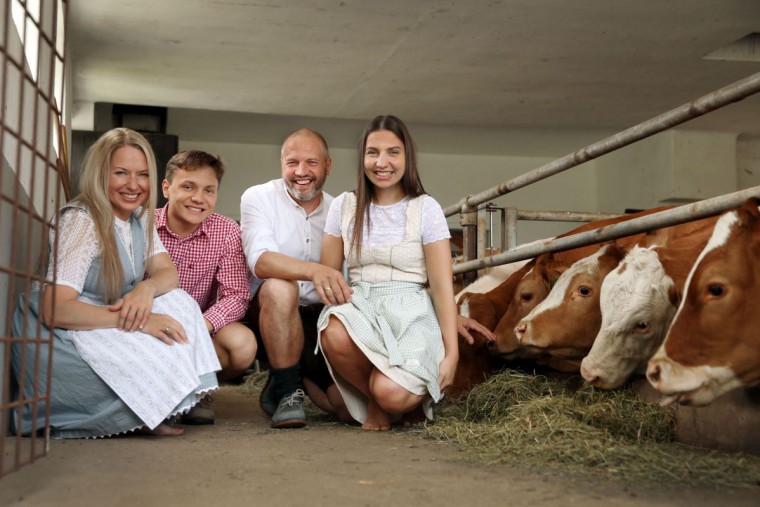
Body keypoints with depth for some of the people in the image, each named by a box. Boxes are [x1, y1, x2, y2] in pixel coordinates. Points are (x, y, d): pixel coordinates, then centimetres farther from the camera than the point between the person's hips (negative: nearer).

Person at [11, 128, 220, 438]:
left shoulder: (140, 216, 6)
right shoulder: (81, 221, -21)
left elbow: (167, 271, -1)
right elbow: (55, 310, -29)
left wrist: (146, 289, -26)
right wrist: (139, 319, -33)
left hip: (104, 330, 8)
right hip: (57, 337, -8)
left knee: (177, 302, -11)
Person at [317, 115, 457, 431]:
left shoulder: (425, 209, -1)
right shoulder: (344, 206, 8)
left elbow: (443, 286, -3)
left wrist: (451, 352, -8)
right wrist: (329, 286, -11)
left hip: (411, 317, -3)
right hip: (361, 309, 3)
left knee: (390, 393, -30)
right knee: (334, 335, -34)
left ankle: (418, 392, 10)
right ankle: (373, 403, -4)